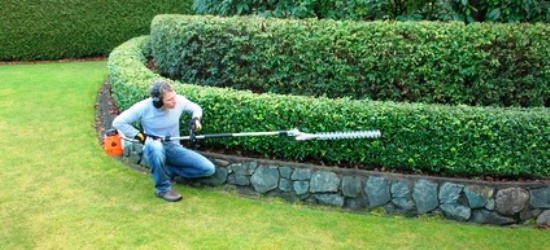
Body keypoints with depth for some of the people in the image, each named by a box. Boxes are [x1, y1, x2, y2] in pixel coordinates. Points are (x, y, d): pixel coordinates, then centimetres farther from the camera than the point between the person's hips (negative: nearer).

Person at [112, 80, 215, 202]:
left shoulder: (179, 101, -13)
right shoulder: (144, 107, -20)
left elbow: (196, 108, 8)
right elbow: (118, 122, -14)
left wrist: (196, 119, -14)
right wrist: (141, 136, -18)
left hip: (174, 149, 3)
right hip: (154, 150, -3)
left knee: (209, 169, -14)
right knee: (156, 146, -43)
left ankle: (168, 171, 3)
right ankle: (163, 188, -22)